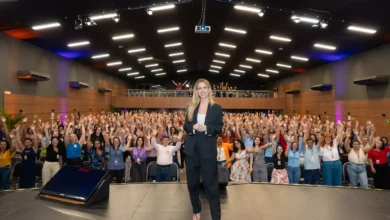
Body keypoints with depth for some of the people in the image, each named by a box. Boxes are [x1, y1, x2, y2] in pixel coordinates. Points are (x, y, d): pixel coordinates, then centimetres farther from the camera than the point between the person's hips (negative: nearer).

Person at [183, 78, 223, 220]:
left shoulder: (216, 108, 0)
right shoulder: (191, 106, 6)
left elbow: (219, 129, -2)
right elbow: (185, 126, 6)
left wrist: (206, 128, -21)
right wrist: (193, 126, -16)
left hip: (208, 150, -3)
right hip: (192, 149, 3)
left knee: (211, 183, 2)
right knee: (192, 182, 13)